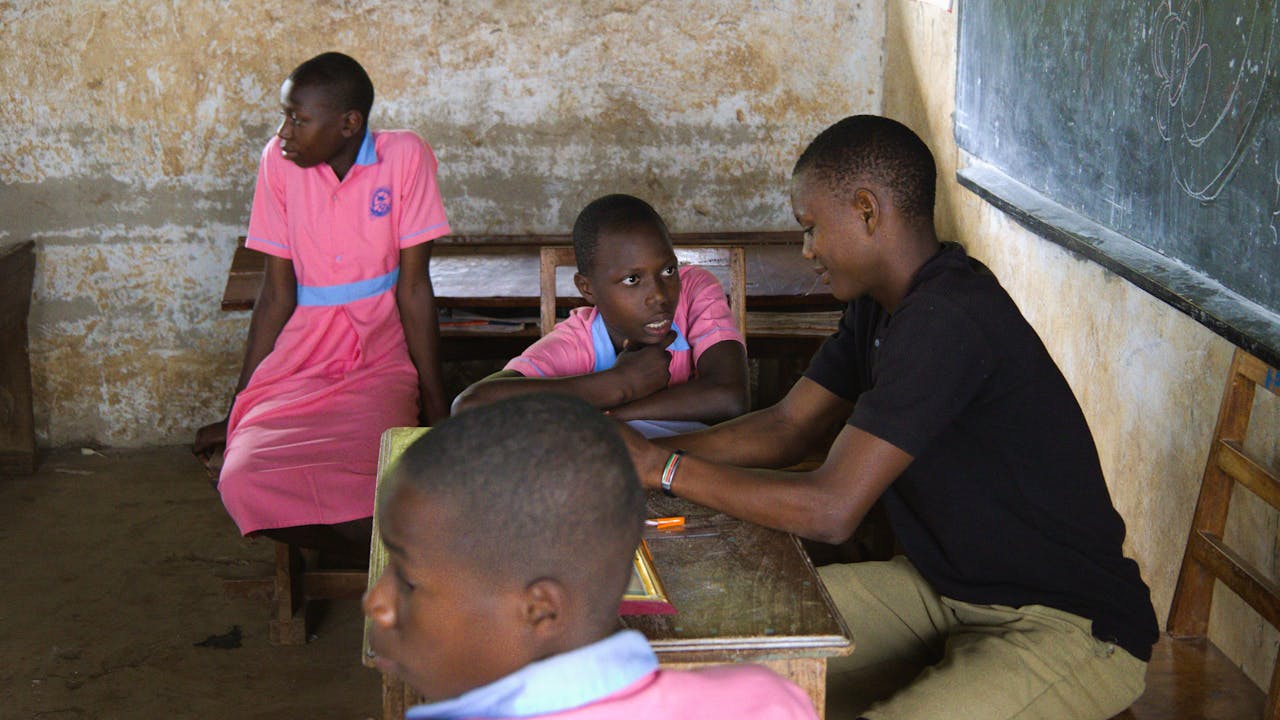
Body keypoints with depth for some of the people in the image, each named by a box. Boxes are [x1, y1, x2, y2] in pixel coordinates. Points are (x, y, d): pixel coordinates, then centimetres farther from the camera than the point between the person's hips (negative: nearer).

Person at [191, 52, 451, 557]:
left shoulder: (403, 156, -6)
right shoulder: (280, 161, 0)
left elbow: (414, 289, -5)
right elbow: (277, 296, 4)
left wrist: (435, 406, -6)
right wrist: (238, 410, 6)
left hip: (380, 360, -3)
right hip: (300, 357, 3)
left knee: (360, 492, -32)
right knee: (243, 481, -24)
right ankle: (373, 556, -7)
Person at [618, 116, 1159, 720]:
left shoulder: (946, 323, -27)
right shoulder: (881, 307, 5)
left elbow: (830, 509, -28)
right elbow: (785, 428, 9)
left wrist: (662, 467, -19)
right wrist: (636, 453, -3)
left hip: (1068, 629, -9)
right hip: (950, 587, 9)